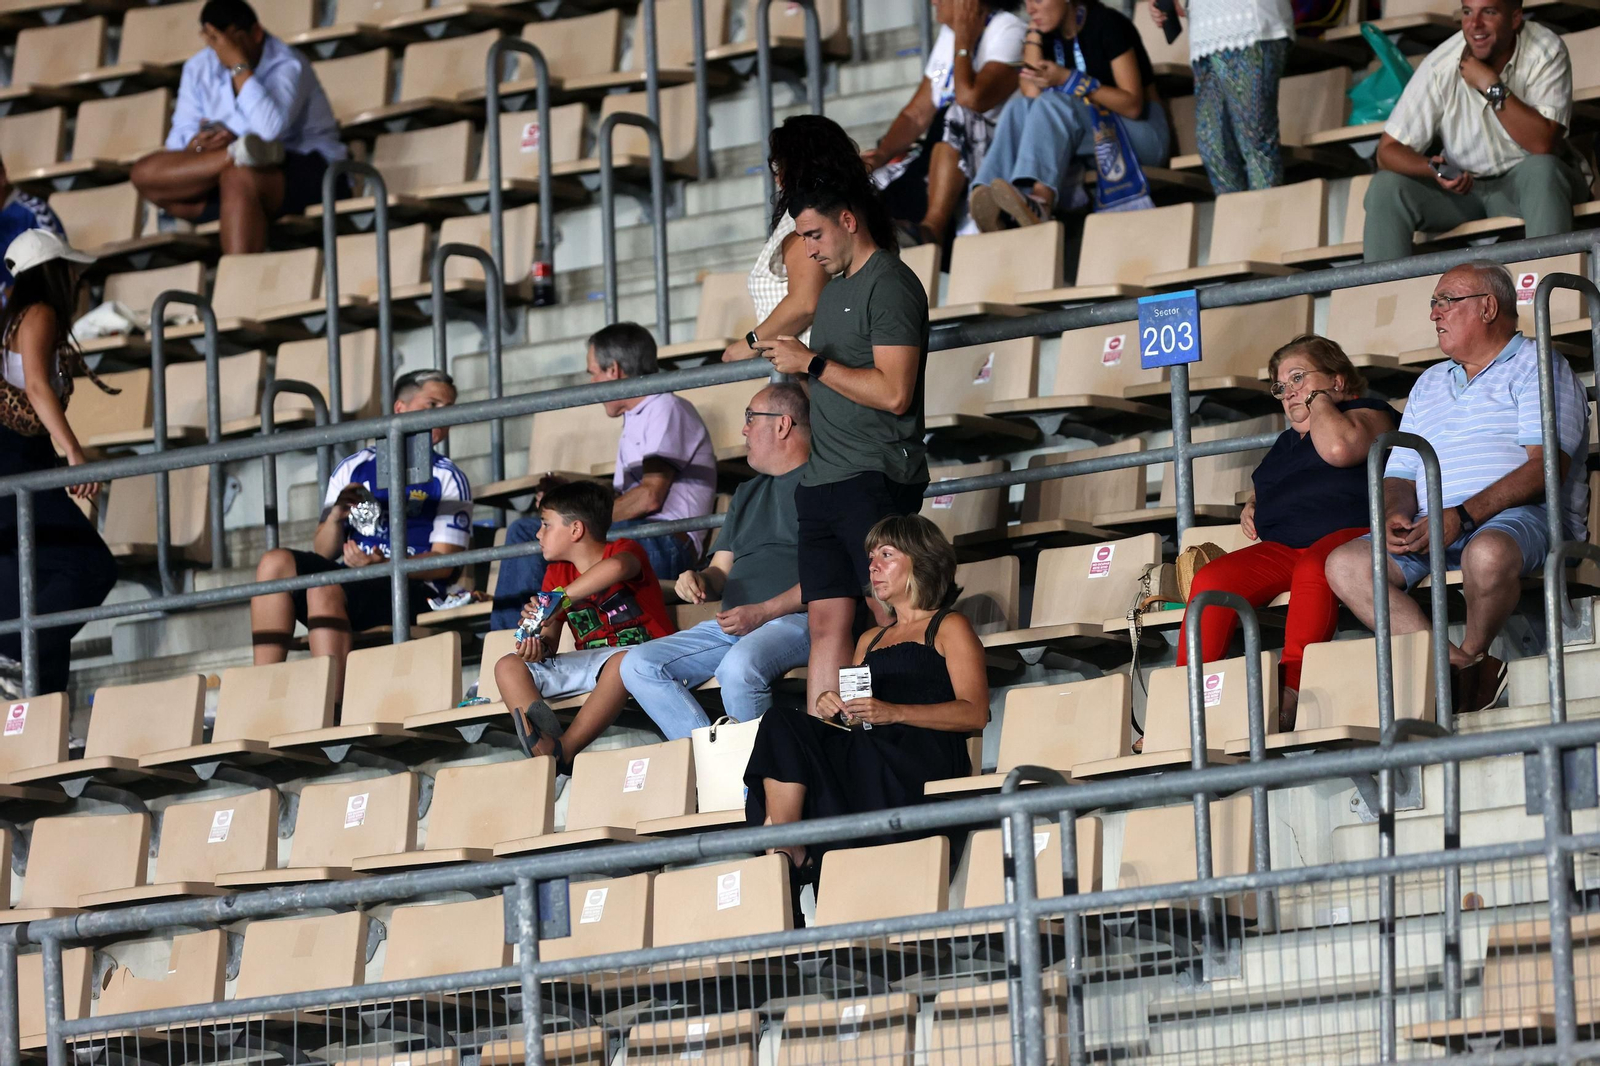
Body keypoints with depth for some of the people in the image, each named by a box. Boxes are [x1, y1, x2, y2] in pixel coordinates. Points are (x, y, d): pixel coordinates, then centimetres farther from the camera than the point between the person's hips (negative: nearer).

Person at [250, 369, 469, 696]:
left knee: (324, 590, -31)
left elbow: (444, 562, -3)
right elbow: (323, 552, 15)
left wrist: (384, 564, -20)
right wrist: (336, 518, -7)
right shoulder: (353, 469, 18)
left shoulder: (448, 480, 7)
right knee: (276, 562, -20)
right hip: (346, 580, 5)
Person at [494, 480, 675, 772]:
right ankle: (542, 743, -37)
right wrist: (539, 647, -13)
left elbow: (616, 567, -33)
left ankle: (564, 750, -46)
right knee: (508, 666, -7)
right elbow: (550, 640, 11)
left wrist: (561, 598, -32)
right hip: (587, 661, 7)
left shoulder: (625, 550, -5)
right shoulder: (557, 573, 15)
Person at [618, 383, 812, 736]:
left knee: (738, 666, -39)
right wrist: (698, 579, 2)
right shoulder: (747, 494, 29)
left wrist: (762, 612, -18)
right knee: (638, 666, -9)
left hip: (794, 618, -9)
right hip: (732, 624, 9)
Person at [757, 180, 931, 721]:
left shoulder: (889, 285, -9)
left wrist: (813, 364, -13)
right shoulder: (835, 287, 20)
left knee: (896, 620, -9)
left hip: (875, 479, -9)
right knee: (827, 621, 3)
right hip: (823, 482, 9)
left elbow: (893, 392, -18)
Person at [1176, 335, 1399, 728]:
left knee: (1313, 567, -42)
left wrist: (1319, 399, 7)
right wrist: (1251, 508, 23)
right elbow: (1263, 490, 48)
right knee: (1211, 578, -21)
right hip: (1279, 548, 7)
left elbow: (1339, 448, -10)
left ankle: (1290, 692, -48)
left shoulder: (1369, 415, 12)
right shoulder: (1287, 443, 35)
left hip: (1349, 533, -7)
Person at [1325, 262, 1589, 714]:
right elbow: (1400, 474, 22)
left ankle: (1472, 655, -14)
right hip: (1433, 525, 6)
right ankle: (1458, 664, -29)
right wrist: (1395, 515, -5)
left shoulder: (1535, 366, 5)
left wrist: (1462, 516, -21)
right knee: (1345, 564, -20)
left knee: (1488, 553, -43)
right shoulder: (1429, 384, 28)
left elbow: (1545, 467, -10)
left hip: (1519, 513, -6)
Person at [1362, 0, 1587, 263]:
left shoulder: (1546, 52, -18)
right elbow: (1388, 150, -12)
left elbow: (1543, 144, -28)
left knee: (1541, 170, -35)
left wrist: (1492, 86, -30)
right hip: (1462, 184, 2)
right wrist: (1434, 169, -33)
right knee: (1385, 186, -19)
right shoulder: (1440, 67, -14)